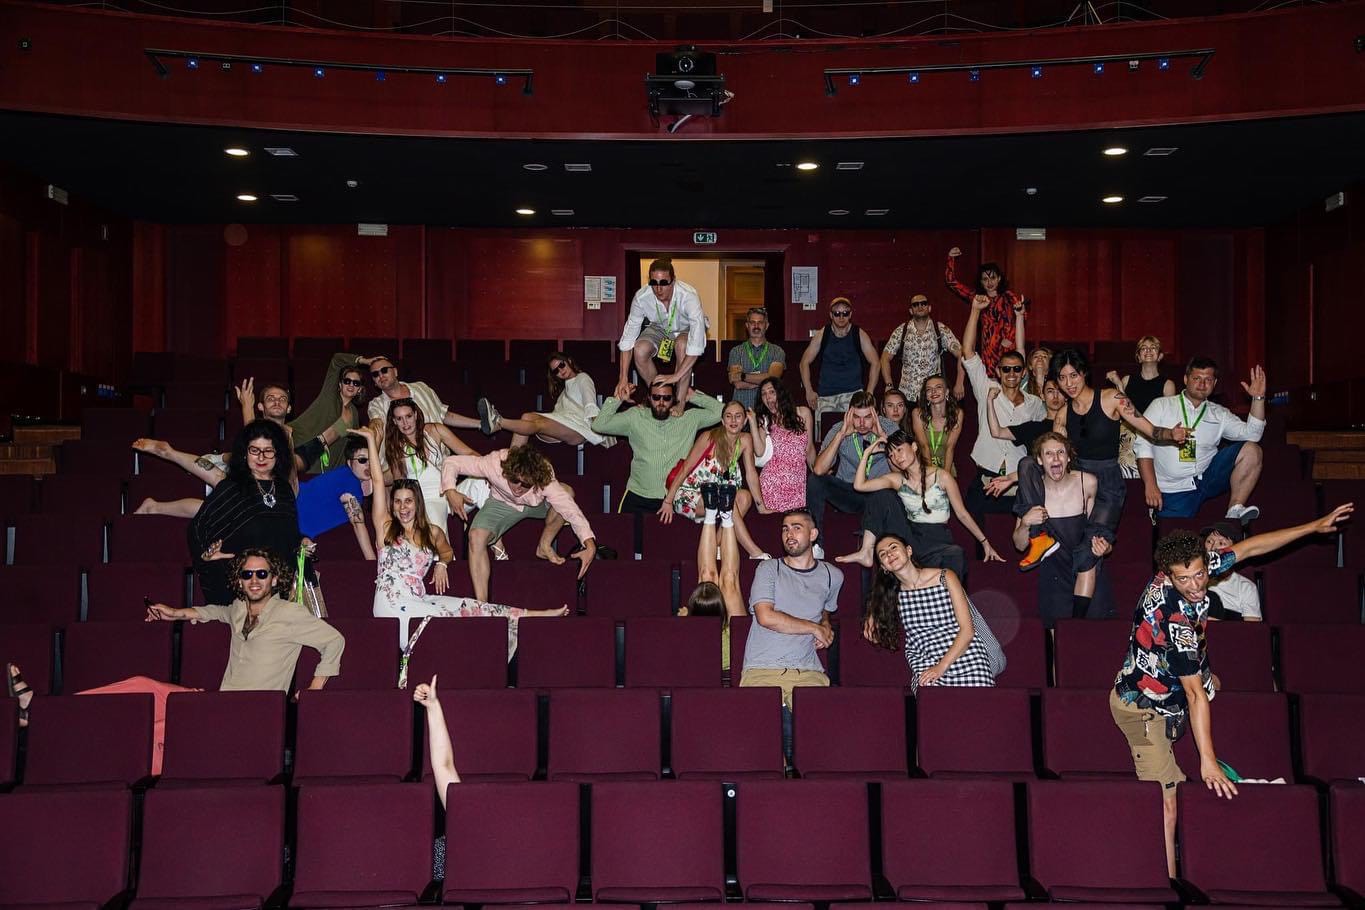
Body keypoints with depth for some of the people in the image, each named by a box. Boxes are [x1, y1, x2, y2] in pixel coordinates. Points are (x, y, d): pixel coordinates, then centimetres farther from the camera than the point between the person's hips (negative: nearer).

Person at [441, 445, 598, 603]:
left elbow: (571, 510, -39)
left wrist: (590, 546, -51)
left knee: (567, 491, -29)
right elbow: (451, 462, -28)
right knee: (476, 537, -29)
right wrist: (450, 491, -45)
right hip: (501, 504, 0)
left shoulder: (546, 481, -36)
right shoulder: (494, 464, -37)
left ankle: (544, 546, -8)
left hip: (538, 504, 1)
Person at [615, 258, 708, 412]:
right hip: (659, 328, 3)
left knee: (682, 345, -37)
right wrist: (623, 379, -28)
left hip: (686, 329, -3)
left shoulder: (688, 295, -38)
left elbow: (697, 343, -46)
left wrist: (676, 376, -50)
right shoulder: (641, 297, -28)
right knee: (639, 351, -26)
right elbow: (628, 336, -22)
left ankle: (680, 403, -24)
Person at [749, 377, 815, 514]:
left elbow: (809, 449, 16)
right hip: (772, 481, -1)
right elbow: (759, 452, -4)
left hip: (798, 481, 1)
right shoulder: (764, 421, 11)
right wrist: (752, 422, -2)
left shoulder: (803, 413, 11)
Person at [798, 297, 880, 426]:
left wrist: (869, 393, 0)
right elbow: (804, 363, 9)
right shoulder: (821, 335, 4)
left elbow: (875, 363, 7)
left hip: (853, 392, -1)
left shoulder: (859, 335, 3)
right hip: (825, 395, 1)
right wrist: (809, 391, 2)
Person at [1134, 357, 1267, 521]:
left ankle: (1235, 511, -13)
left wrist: (1258, 398, -10)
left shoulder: (1218, 413, 12)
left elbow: (1251, 433, 1)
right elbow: (1143, 444, -4)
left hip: (1207, 478, 4)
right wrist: (1150, 486, -14)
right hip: (1174, 490, -4)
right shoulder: (1161, 406, 3)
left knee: (1251, 449, -12)